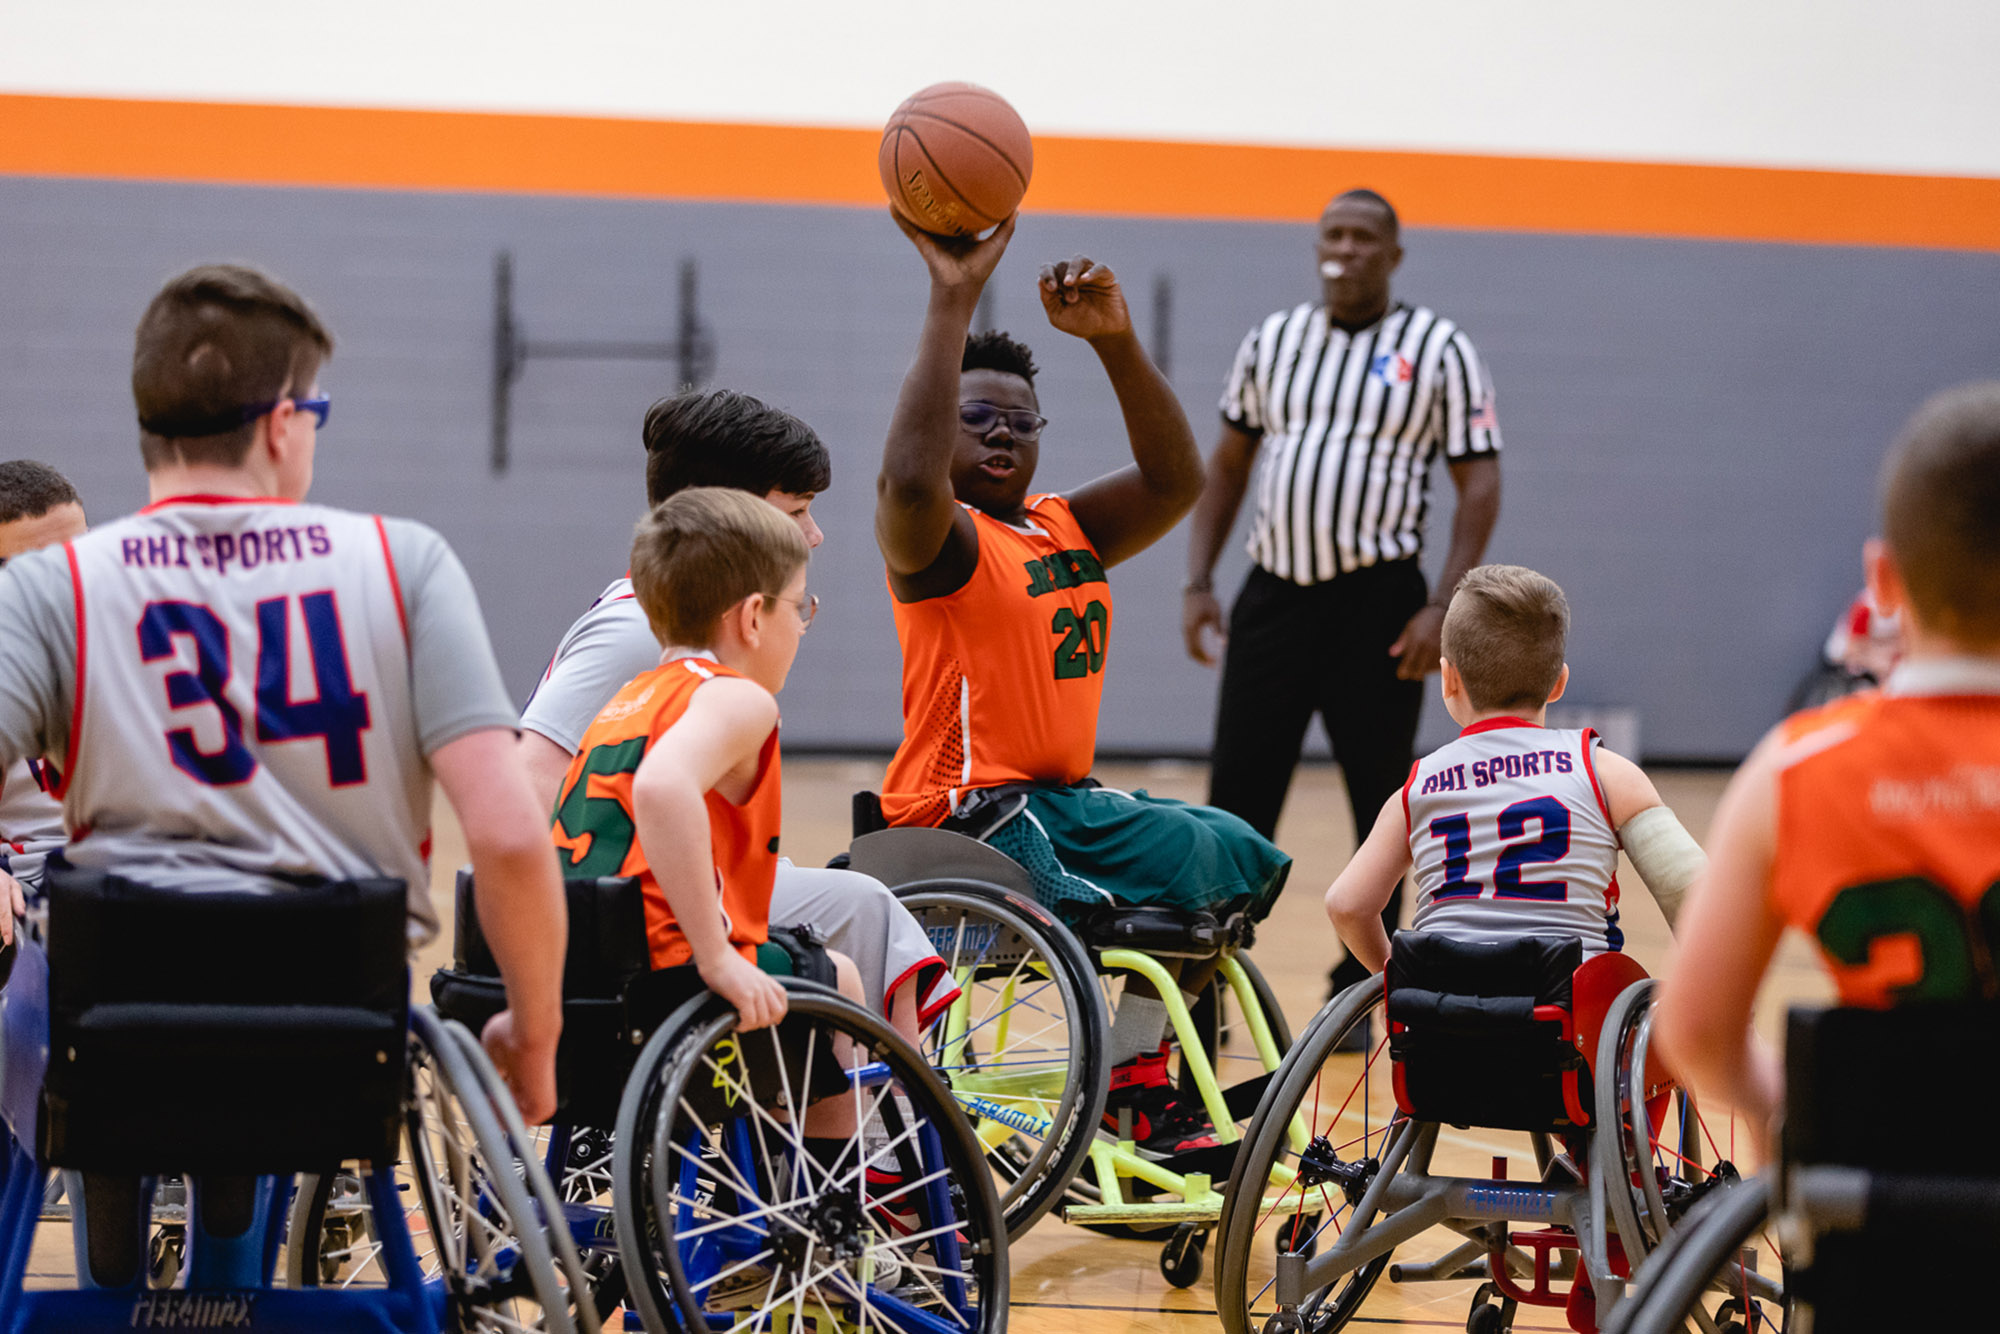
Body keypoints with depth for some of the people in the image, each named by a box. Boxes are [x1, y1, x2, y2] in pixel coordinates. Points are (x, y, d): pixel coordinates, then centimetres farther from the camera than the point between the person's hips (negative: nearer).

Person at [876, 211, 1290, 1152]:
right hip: (971, 816, -9)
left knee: (1247, 861, 13)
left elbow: (1174, 481, 1)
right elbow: (908, 478, -33)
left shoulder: (1066, 529, 14)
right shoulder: (938, 539, -9)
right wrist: (952, 302, -33)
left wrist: (1114, 340, -11)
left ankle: (1138, 1077, 17)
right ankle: (1128, 1086, -8)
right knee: (1190, 858, -23)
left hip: (1062, 799, 9)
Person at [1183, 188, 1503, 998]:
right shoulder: (1271, 341, 10)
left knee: (1382, 805, 4)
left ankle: (1360, 995, 15)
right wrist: (1197, 582, 7)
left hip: (1377, 604, -3)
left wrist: (1444, 606, -13)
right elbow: (1227, 467, 17)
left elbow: (1479, 485, -4)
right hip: (1273, 594, 3)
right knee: (1235, 800, 0)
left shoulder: (1439, 351, -1)